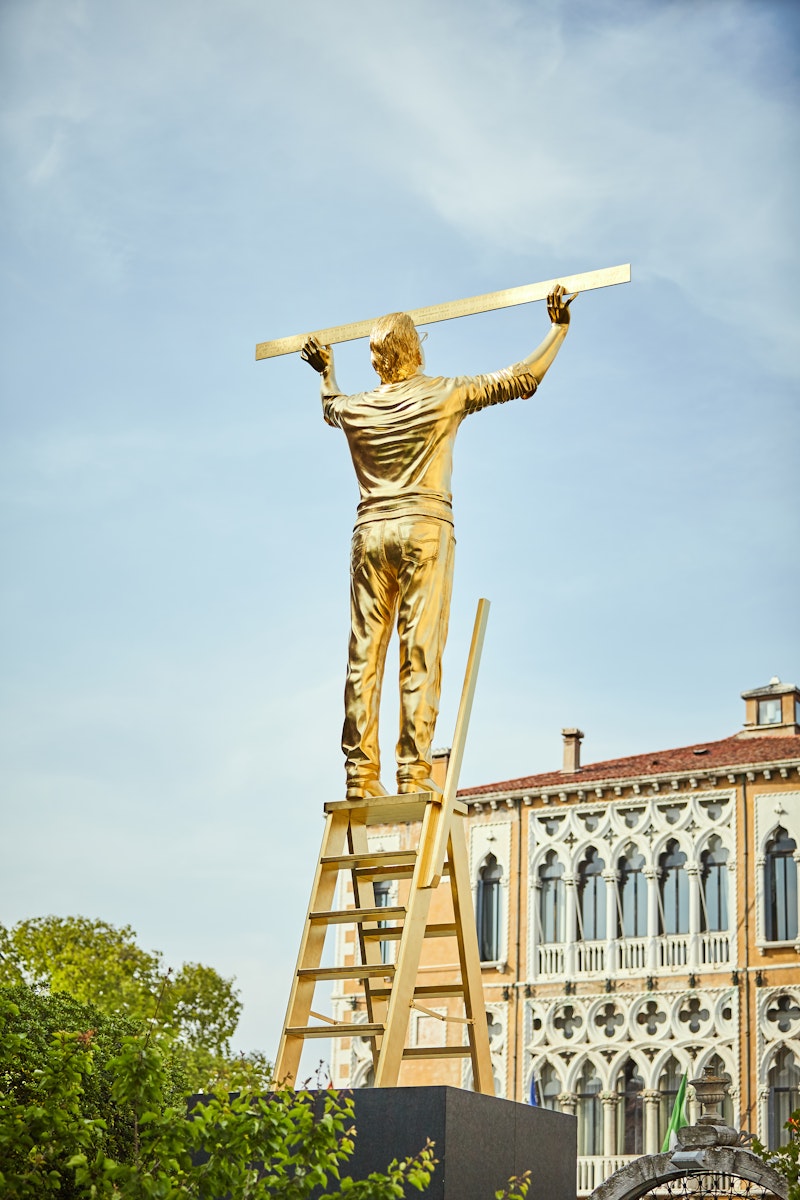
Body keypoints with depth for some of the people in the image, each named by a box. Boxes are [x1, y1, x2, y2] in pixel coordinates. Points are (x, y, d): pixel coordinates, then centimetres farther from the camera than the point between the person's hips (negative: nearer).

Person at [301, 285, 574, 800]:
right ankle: (414, 770, -13)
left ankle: (361, 772, -1)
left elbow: (332, 407, 36)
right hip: (425, 527, -4)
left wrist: (326, 371, 57)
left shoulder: (357, 408, 10)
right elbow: (524, 379, 5)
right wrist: (559, 327, 18)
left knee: (365, 653, 2)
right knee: (420, 651, -7)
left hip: (371, 533, 4)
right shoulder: (445, 395, -1)